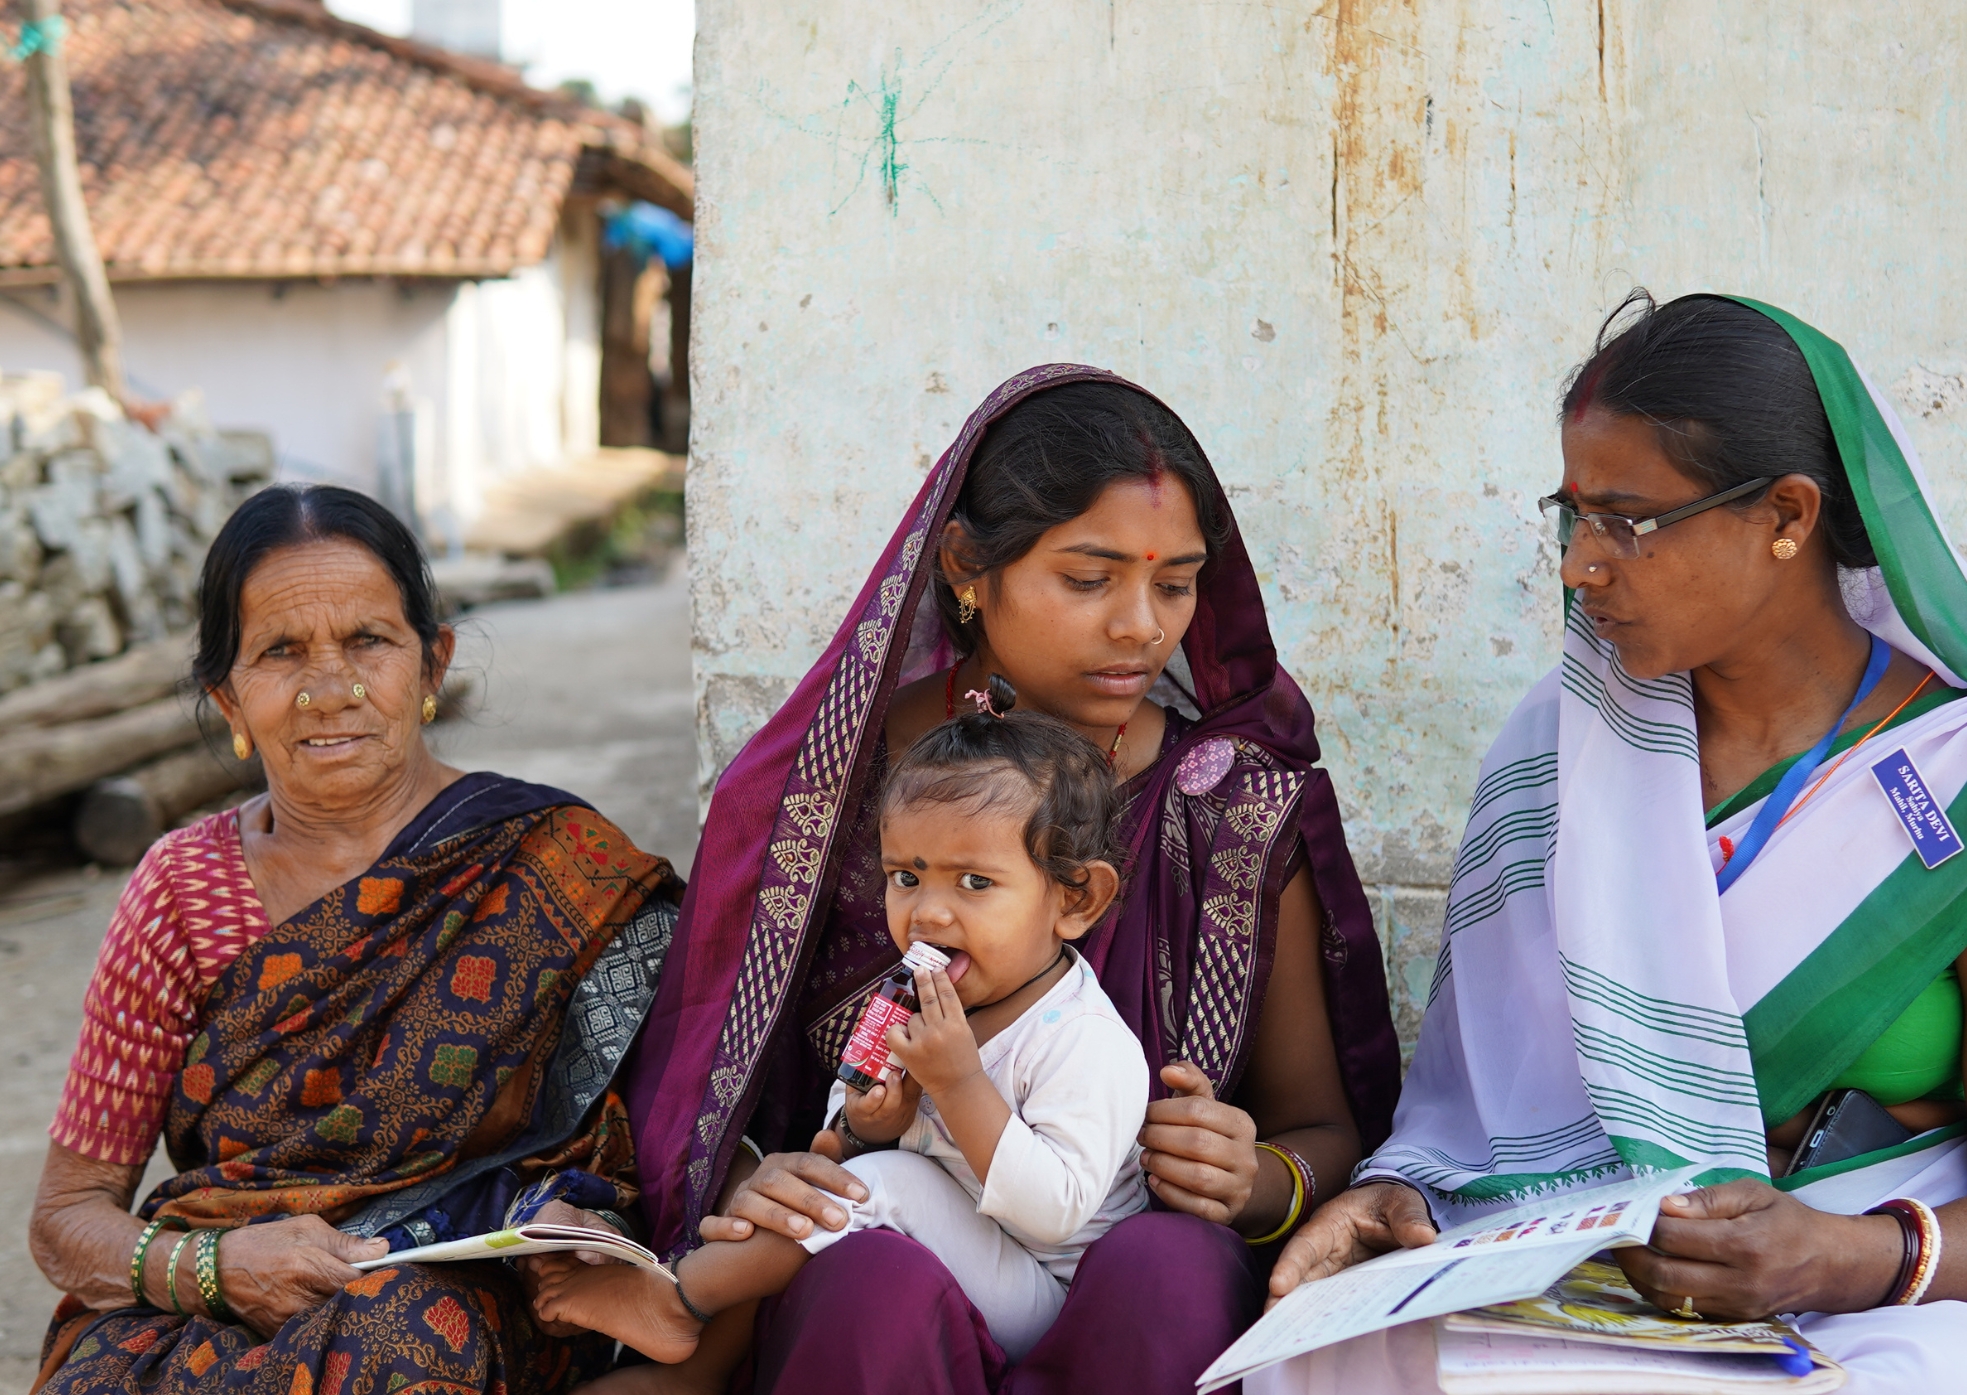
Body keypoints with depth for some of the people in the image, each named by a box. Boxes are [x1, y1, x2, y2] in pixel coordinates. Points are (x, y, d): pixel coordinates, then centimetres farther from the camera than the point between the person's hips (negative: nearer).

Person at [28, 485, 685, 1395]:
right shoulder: (184, 891, 4)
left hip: (471, 1313, -1)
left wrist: (582, 1224, -21)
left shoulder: (559, 868, -2)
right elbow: (67, 1215, 6)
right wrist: (215, 1267, -15)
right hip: (195, 1321, 1)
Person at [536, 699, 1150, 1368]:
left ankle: (674, 1299, -15)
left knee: (893, 1182, -27)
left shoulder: (1090, 1044, -22)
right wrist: (860, 1129, -17)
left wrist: (958, 1084, -32)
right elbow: (842, 1117, 8)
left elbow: (1055, 1211, -29)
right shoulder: (911, 1006, 1)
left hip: (1044, 1306, -8)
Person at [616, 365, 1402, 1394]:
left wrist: (1262, 1182, -11)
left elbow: (1323, 1127, 12)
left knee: (1168, 1266, -32)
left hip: (1137, 1309, 2)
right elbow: (701, 1100, 8)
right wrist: (744, 1190, -15)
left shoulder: (1246, 801, 5)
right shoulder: (823, 785, 2)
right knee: (877, 1285, -35)